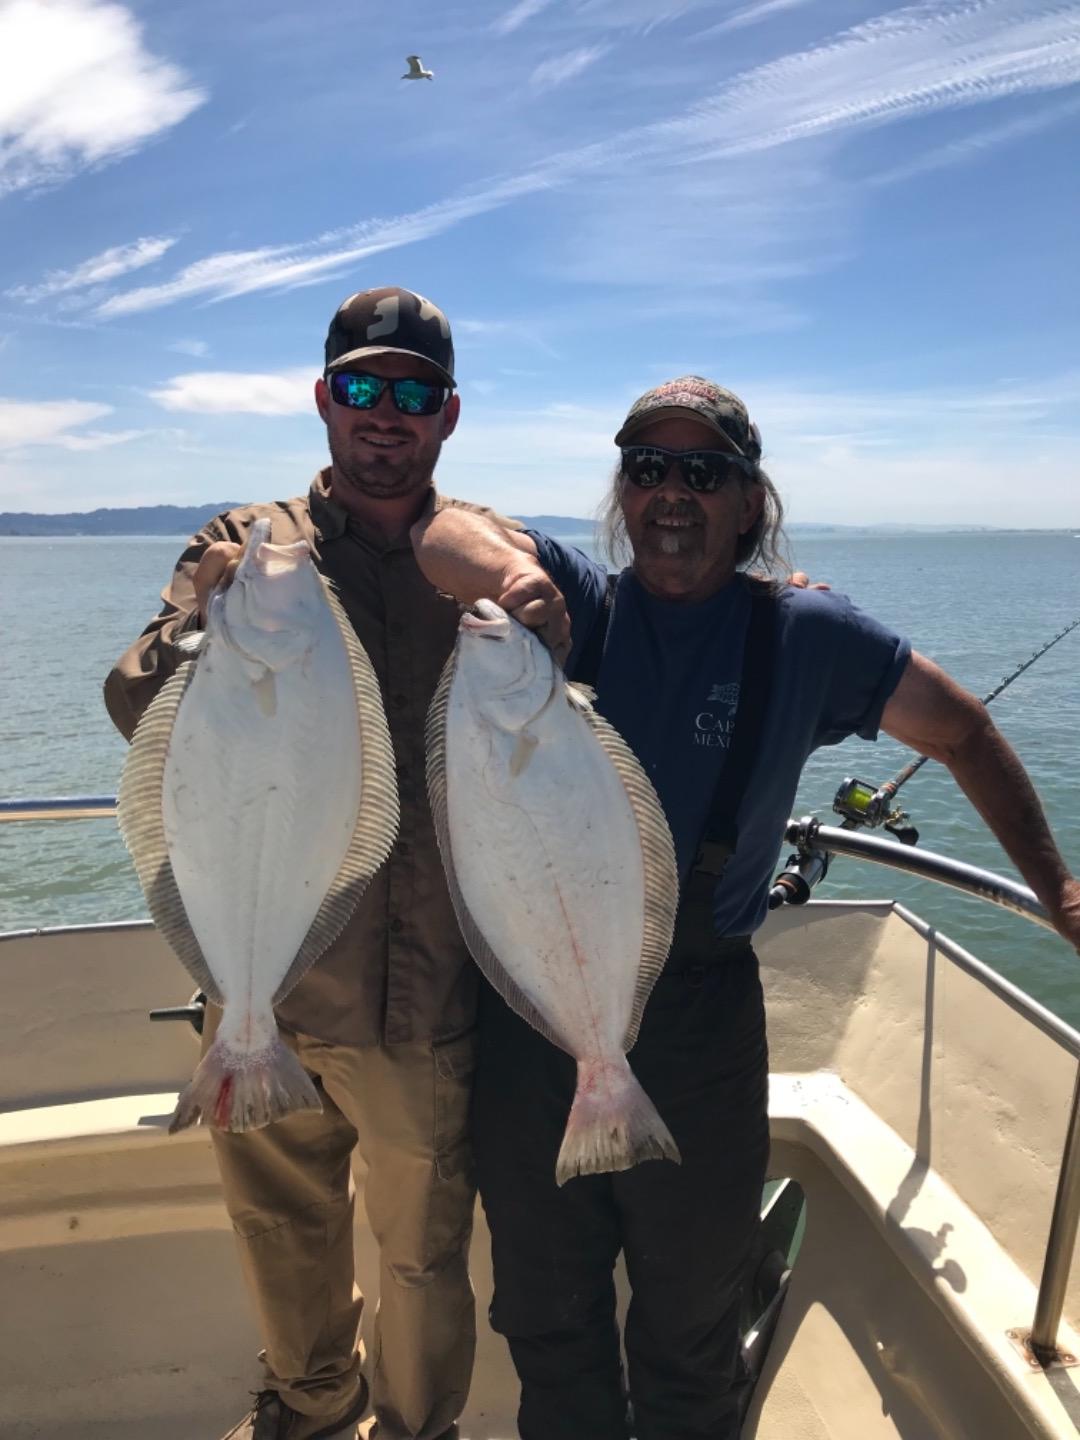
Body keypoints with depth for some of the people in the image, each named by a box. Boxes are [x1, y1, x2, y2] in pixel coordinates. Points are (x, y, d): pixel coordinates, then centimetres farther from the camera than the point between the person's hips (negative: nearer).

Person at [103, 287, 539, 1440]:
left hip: (429, 991, -1)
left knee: (424, 1248, 15)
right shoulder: (248, 545, 1)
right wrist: (201, 609, -27)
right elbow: (136, 709, -7)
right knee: (278, 1222, 23)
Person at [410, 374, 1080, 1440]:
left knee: (691, 1318, 20)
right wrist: (505, 568, -40)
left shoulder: (805, 634, -4)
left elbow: (963, 733, 7)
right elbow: (438, 533, -19)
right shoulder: (571, 601, -4)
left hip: (700, 1014, -1)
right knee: (545, 1310, 23)